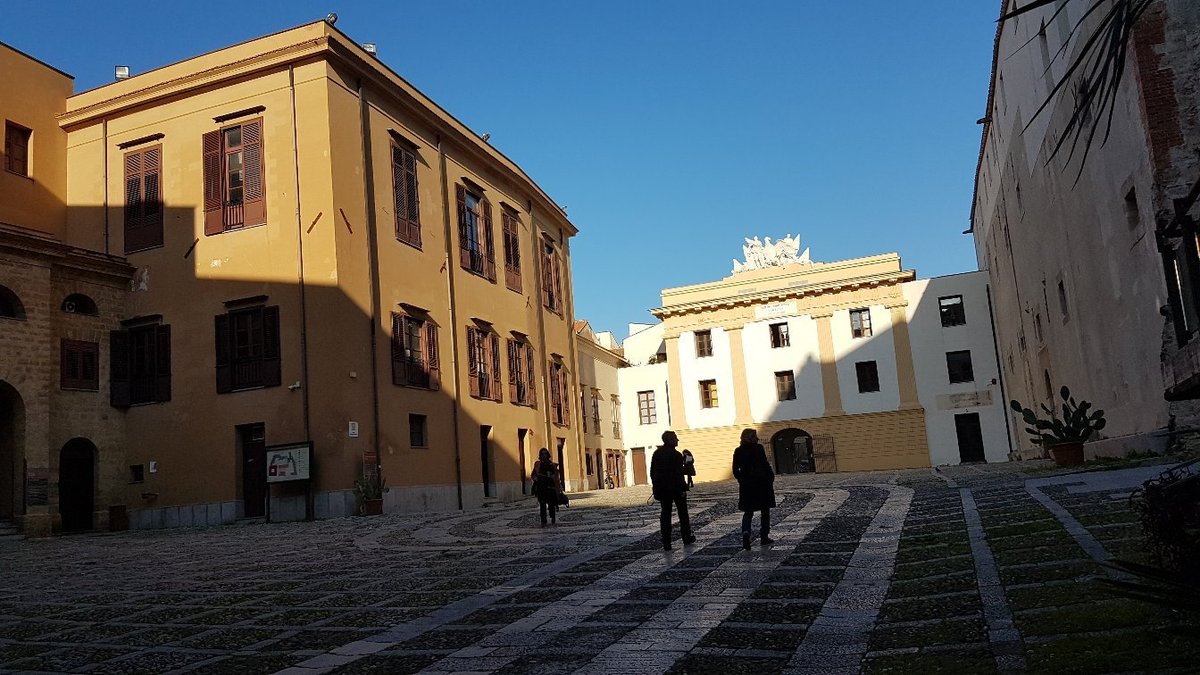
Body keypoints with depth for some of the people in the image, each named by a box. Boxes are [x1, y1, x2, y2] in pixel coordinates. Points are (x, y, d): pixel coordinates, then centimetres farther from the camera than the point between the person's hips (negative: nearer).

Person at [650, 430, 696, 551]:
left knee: (665, 514, 5)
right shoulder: (675, 455, -15)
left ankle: (666, 544, 2)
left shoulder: (657, 454, 5)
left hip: (662, 489, 5)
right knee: (683, 513, 13)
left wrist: (656, 487, 15)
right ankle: (687, 538, 23)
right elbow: (679, 474, -18)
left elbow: (652, 472, 8)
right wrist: (683, 488, -13)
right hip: (676, 488, -5)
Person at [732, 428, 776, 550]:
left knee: (748, 512, 8)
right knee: (765, 511, 13)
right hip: (762, 483, -3)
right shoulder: (758, 448, -10)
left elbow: (735, 470, 2)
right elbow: (765, 464, -13)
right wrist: (771, 477, -1)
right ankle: (764, 536, 15)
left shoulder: (738, 451, 1)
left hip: (746, 485, 3)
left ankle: (746, 532, -17)